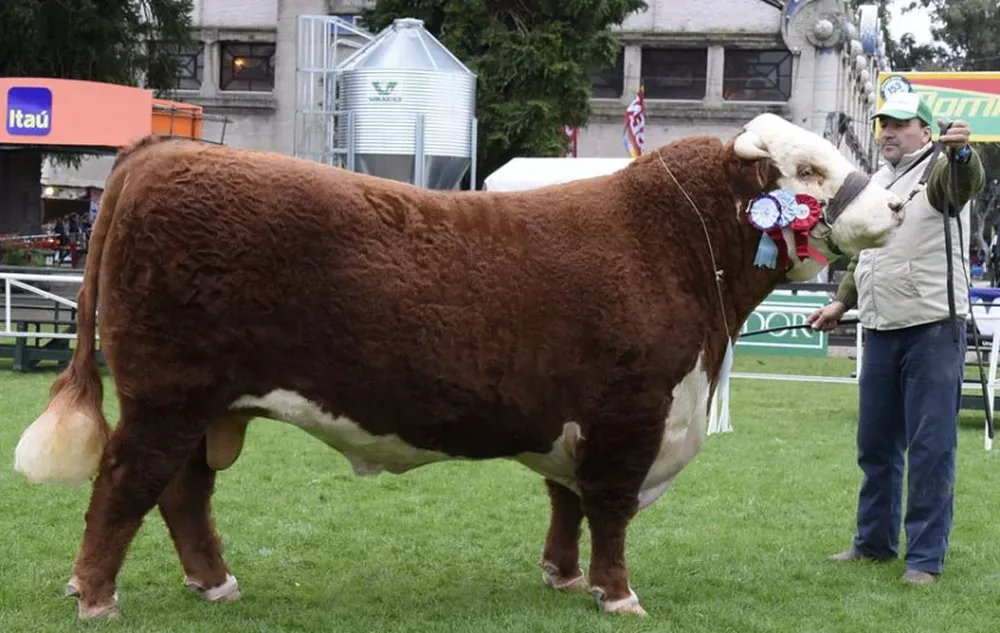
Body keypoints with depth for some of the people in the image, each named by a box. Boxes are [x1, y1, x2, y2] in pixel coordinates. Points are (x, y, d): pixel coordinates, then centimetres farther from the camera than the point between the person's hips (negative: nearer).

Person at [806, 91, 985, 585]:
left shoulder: (938, 170, -5)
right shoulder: (877, 182, 18)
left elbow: (965, 184, -30)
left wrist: (962, 153, -51)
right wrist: (842, 302, 21)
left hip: (933, 331, -7)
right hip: (880, 330, 8)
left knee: (931, 447, -4)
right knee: (876, 444, 14)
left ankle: (925, 557, 1)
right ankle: (874, 541, 27)